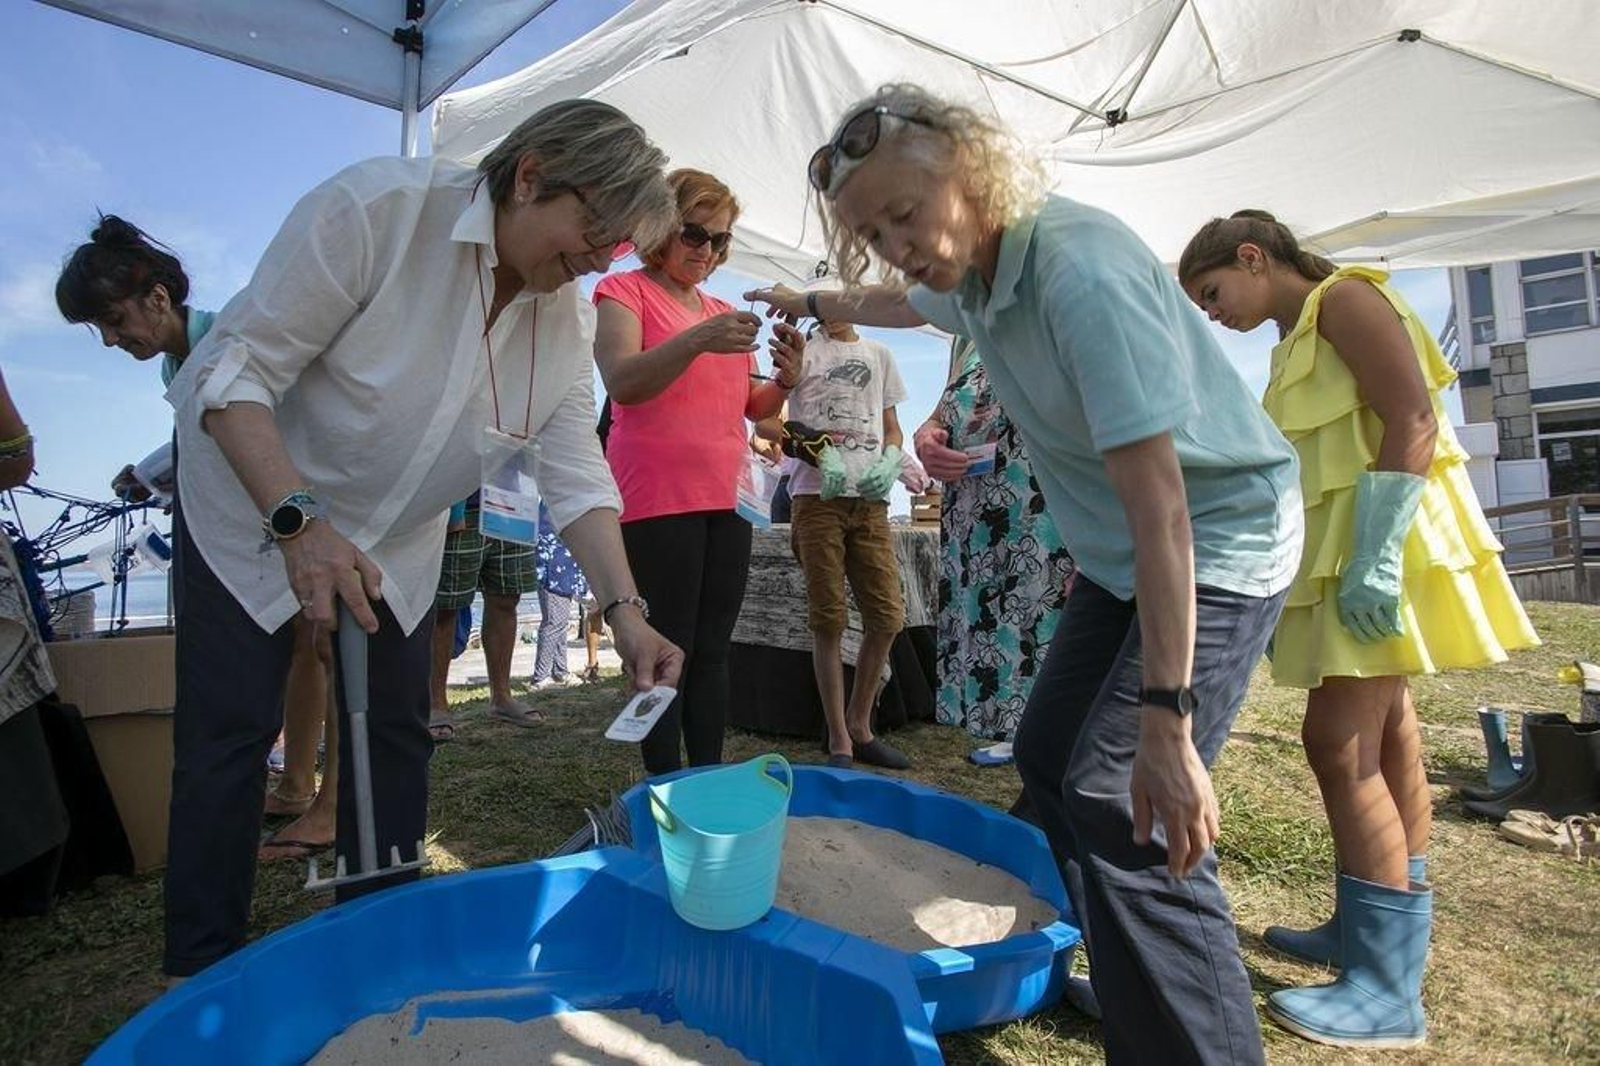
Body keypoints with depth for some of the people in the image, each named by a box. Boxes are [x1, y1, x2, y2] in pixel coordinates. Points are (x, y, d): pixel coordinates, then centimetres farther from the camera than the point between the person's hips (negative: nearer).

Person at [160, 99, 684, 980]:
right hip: (254, 495, -4)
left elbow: (576, 478, -11)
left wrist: (625, 610, -22)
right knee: (231, 731, -4)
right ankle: (201, 974, 14)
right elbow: (237, 368, -26)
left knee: (397, 730, 6)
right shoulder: (378, 206, -27)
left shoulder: (569, 320, -10)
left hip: (395, 538, 5)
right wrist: (300, 520, -38)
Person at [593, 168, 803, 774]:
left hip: (727, 498, 6)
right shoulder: (625, 291, 3)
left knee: (712, 650, 6)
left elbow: (752, 407, 22)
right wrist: (697, 341, -28)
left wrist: (785, 382, 0)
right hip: (658, 498, -6)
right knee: (670, 649, -7)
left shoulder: (724, 313, 21)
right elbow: (622, 383, -14)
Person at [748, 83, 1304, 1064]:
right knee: (1050, 760, 14)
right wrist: (815, 303, 45)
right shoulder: (967, 273, 0)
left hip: (1216, 546, -9)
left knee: (1121, 810, -19)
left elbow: (1156, 495, -33)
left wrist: (1165, 719, -34)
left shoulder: (1080, 269, -28)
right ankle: (1133, 983, 29)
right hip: (1119, 557, 9)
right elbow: (900, 303, 27)